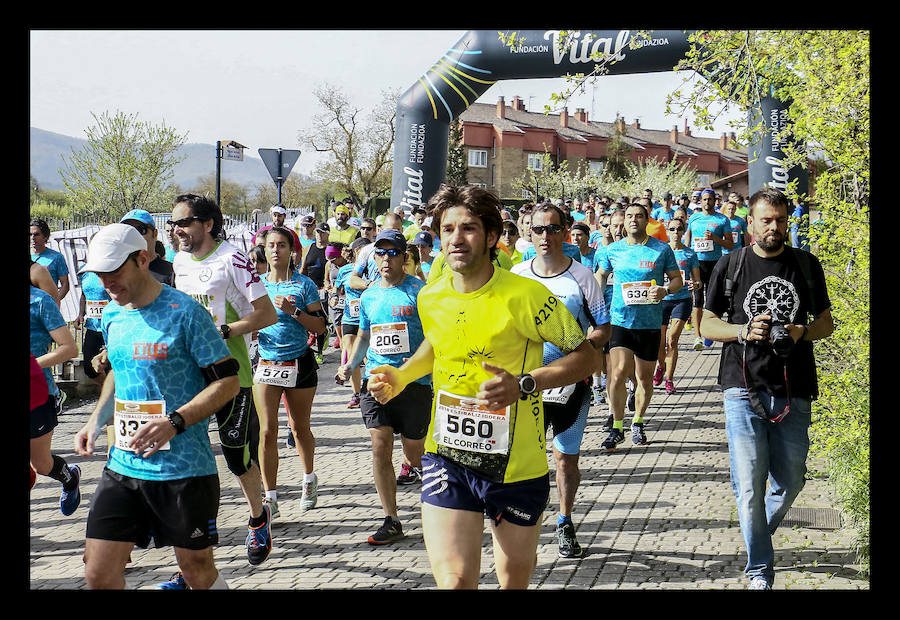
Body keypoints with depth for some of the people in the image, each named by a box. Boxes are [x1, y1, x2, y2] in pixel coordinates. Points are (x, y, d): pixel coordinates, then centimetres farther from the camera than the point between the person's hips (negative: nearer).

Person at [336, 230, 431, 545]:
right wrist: (350, 365, 11)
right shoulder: (368, 296, 13)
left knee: (413, 452, 4)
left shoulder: (419, 291, -4)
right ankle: (391, 521, 3)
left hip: (414, 381, -4)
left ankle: (418, 467, 41)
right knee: (380, 448, -5)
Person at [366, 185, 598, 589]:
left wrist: (523, 384, -23)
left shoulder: (525, 296, -15)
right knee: (454, 580, -15)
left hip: (516, 463, -2)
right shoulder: (430, 298, 1)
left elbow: (585, 355, -9)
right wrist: (399, 376, 6)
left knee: (514, 580, 16)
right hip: (447, 456, 2)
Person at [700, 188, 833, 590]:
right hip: (744, 390, -2)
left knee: (790, 481, 9)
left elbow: (825, 322, 13)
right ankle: (760, 571, 5)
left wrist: (800, 332, -9)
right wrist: (743, 332, -11)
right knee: (749, 484, -6)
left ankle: (762, 531, 39)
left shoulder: (807, 265, 7)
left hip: (793, 393, 2)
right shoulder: (730, 266, 5)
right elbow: (707, 324, 8)